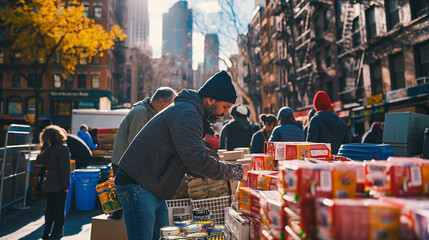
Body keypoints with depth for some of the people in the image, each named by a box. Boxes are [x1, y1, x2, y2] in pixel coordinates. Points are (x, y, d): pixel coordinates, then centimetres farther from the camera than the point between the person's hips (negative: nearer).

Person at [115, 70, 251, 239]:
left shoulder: (187, 110, 15)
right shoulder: (186, 114, -20)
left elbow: (186, 163, 17)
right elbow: (197, 161, -28)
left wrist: (224, 169, 5)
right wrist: (238, 171, -17)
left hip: (154, 191, 10)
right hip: (138, 187, -10)